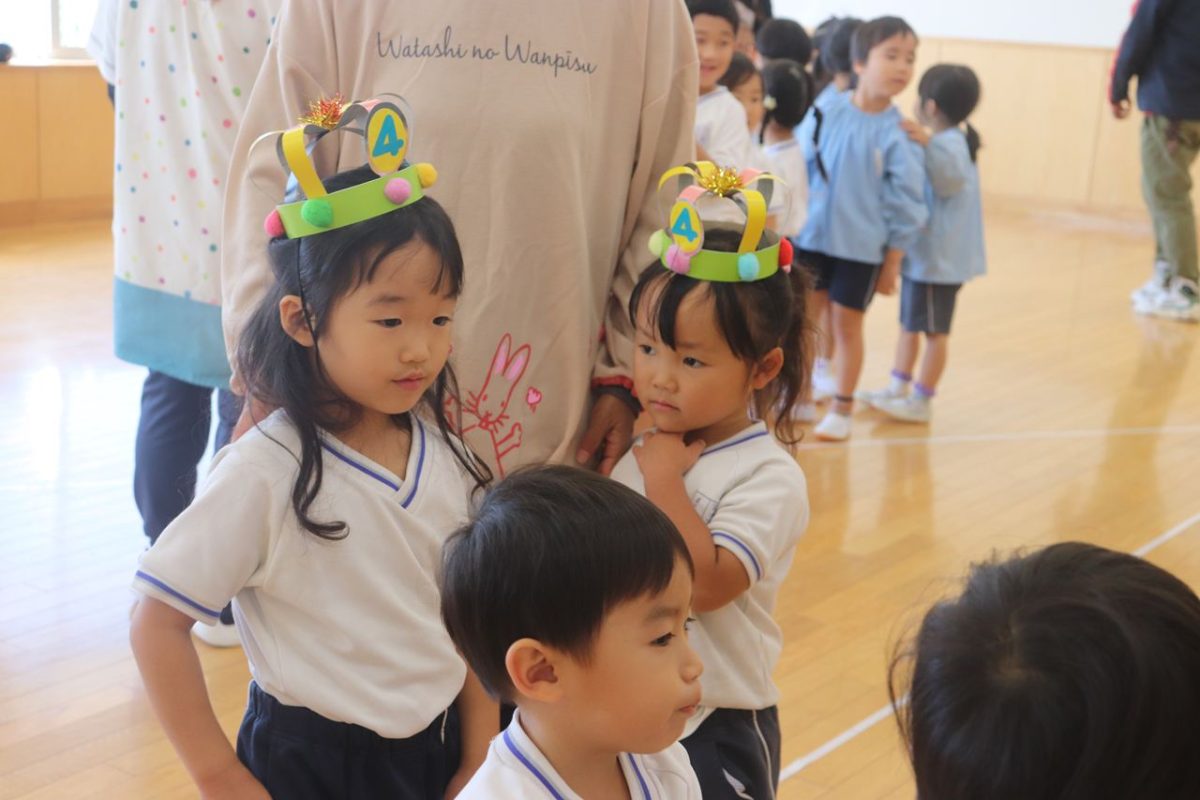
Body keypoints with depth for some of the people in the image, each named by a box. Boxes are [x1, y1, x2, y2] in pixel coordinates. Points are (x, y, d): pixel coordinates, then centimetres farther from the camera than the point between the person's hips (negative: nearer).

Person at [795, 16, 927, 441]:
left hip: (863, 247, -2)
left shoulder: (898, 133, -10)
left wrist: (892, 263, -4)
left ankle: (842, 408, 22)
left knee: (847, 326, 8)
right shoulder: (826, 113, -6)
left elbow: (905, 204, -6)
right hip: (811, 236, 2)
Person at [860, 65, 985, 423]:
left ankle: (921, 401, 7)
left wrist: (927, 143, -50)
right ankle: (898, 387, 29)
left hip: (938, 256, -11)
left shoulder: (949, 144, -19)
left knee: (934, 330, 0)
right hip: (921, 251, 11)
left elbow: (950, 180, -39)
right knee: (909, 322, 18)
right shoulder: (946, 142, 13)